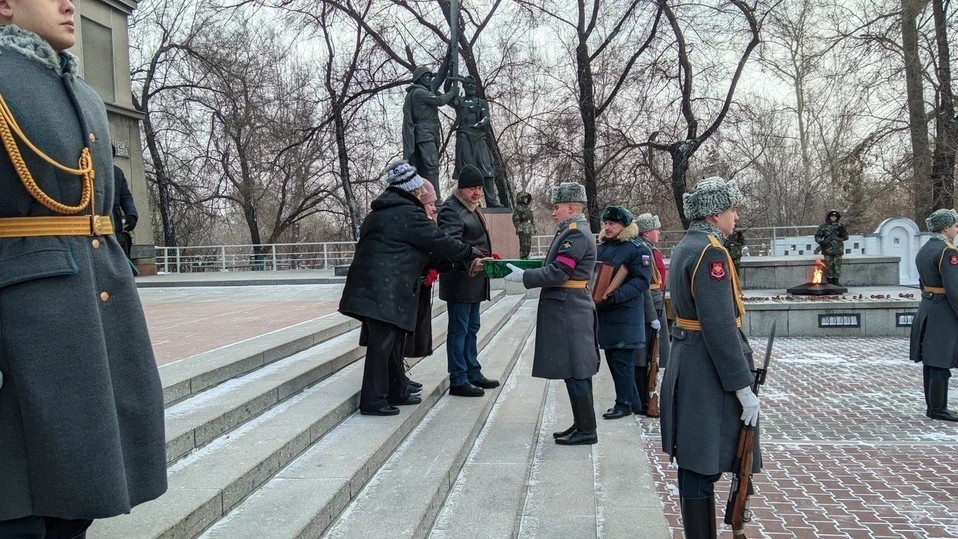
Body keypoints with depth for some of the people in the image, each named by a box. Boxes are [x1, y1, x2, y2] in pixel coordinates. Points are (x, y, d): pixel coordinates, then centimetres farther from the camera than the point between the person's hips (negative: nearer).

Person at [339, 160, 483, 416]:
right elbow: (440, 241, -9)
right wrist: (472, 255, 1)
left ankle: (397, 392, 28)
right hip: (386, 290, -10)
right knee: (382, 342, -4)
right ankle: (373, 401, 1)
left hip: (369, 286, 10)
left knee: (393, 341, 17)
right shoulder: (410, 214, -9)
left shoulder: (377, 213, 18)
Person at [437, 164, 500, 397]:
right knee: (458, 330, -4)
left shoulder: (472, 208, 18)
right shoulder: (452, 209, -14)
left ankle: (473, 373, 28)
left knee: (471, 328, 17)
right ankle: (458, 381, 2)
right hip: (460, 279, -10)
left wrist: (487, 255, 18)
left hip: (474, 280, 10)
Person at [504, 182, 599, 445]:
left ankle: (587, 430, 4)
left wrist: (523, 277, -14)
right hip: (568, 311, 10)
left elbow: (558, 272, -22)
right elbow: (555, 267, 16)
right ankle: (581, 425, 24)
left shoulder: (576, 233, -16)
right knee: (577, 372, 15)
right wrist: (525, 272, 9)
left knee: (575, 372, -4)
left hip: (569, 312, -10)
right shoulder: (571, 230, 15)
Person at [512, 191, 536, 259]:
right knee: (523, 245, -12)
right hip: (523, 230, -8)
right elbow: (515, 219, -11)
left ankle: (526, 256, 14)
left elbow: (532, 218, 25)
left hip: (529, 230, 8)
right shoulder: (518, 208, -5)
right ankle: (522, 257, -10)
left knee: (529, 245, 8)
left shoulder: (529, 207, 21)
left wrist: (534, 228, 19)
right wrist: (519, 228, -19)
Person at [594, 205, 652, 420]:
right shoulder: (602, 247, 14)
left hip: (625, 315, -8)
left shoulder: (638, 249, -8)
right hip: (604, 313, 8)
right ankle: (633, 400, 25)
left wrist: (616, 295, -26)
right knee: (612, 359, 13)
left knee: (622, 361, -3)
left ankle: (624, 404, 9)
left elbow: (642, 281, -16)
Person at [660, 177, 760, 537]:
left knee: (697, 464, 17)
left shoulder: (685, 247, 13)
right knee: (702, 467, -2)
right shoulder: (711, 252, -18)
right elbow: (720, 327, -24)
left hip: (687, 364, 10)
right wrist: (743, 387, -19)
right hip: (708, 375, -10)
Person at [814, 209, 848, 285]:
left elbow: (846, 237, 9)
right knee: (829, 267, 0)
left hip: (838, 250, 2)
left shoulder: (840, 226, 8)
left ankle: (836, 283, 12)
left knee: (837, 267, 3)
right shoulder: (823, 226, 3)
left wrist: (843, 232, -12)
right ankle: (830, 283, 7)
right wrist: (821, 242, -17)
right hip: (828, 251, -2)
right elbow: (817, 236, 3)